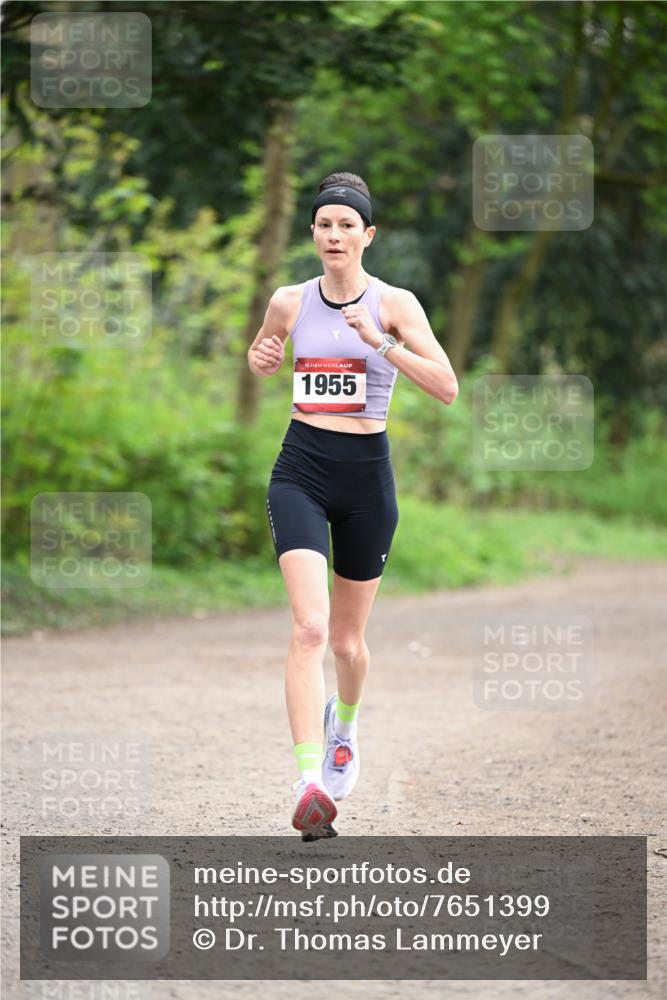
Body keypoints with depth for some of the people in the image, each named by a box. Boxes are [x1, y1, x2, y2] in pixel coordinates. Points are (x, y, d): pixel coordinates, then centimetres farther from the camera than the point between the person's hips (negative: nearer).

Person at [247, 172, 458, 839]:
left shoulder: (394, 303, -3)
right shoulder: (289, 302, 4)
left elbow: (447, 388, -12)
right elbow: (262, 360, 25)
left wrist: (382, 342, -23)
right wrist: (261, 360, 1)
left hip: (367, 472, 0)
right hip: (301, 471, 0)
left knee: (348, 638, 13)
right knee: (309, 626, -20)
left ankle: (345, 720, 48)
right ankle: (310, 783, -27)